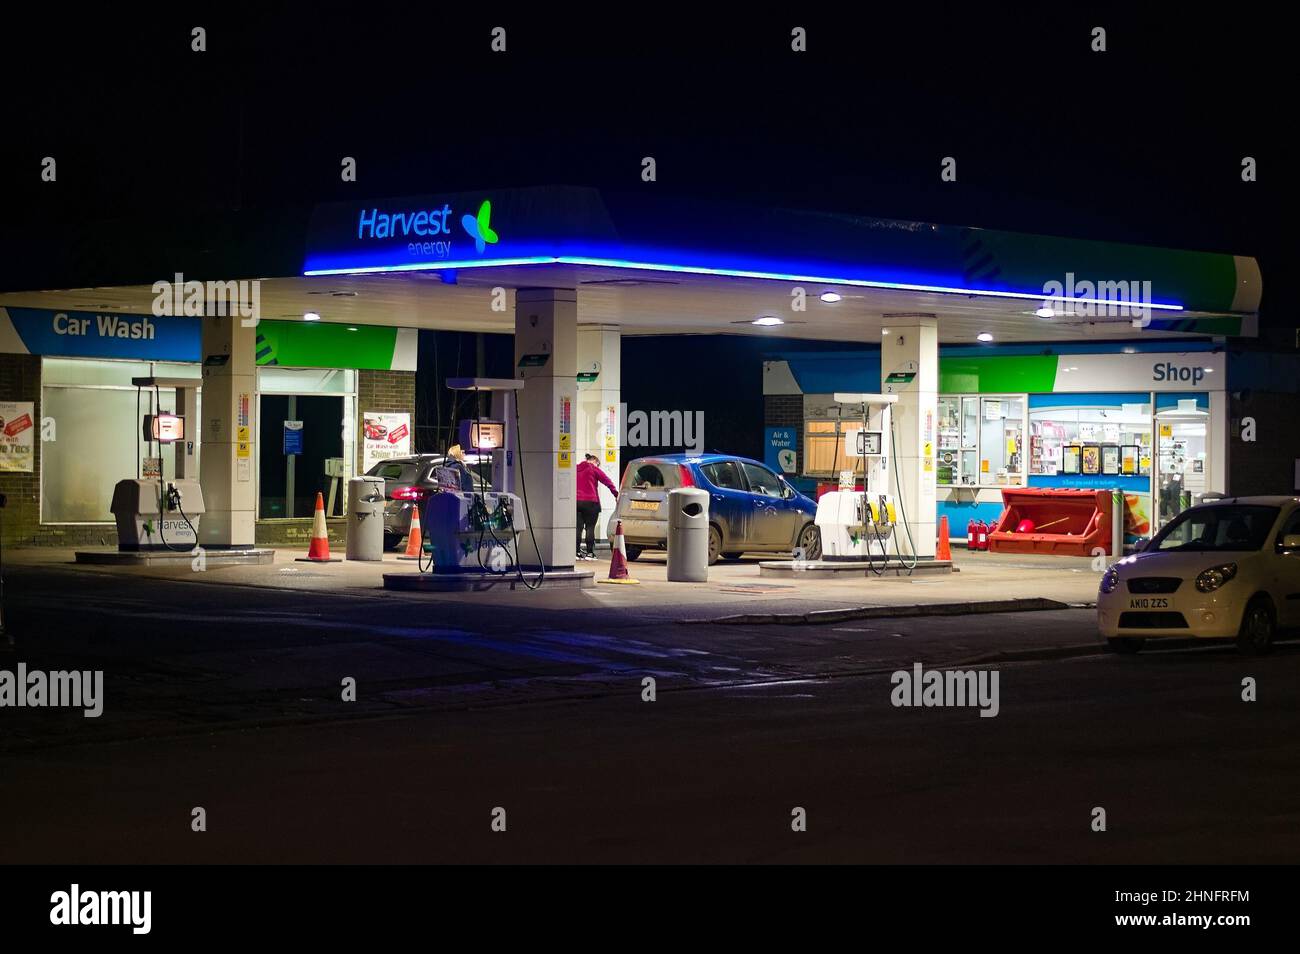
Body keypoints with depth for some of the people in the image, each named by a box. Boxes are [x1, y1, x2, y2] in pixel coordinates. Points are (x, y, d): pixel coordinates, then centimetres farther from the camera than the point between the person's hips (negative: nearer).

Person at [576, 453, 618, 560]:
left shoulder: (577, 469, 17)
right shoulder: (593, 469, 1)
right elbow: (607, 481, -2)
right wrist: (616, 494, 3)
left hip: (577, 502, 5)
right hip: (590, 502, -5)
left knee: (578, 527, 5)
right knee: (590, 527, -1)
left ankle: (577, 552, 2)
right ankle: (589, 552, -3)